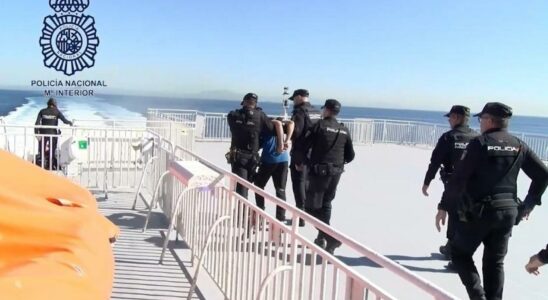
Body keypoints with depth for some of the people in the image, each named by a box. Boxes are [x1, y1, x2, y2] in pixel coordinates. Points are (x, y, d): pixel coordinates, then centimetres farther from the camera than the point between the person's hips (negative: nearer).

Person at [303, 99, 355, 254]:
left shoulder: (320, 125, -9)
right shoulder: (344, 130, 6)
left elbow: (305, 145, -9)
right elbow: (350, 155, 10)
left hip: (319, 171, -6)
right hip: (336, 173, 6)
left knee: (312, 207, 0)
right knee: (325, 205, 20)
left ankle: (331, 237, -13)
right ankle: (322, 238, 24)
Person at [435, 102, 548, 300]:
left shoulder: (479, 143, -10)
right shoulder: (519, 146, 6)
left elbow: (458, 178, -15)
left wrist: (443, 206, -9)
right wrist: (530, 202, 18)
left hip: (478, 212, -5)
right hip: (507, 213, 5)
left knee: (460, 253, 11)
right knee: (495, 262, 16)